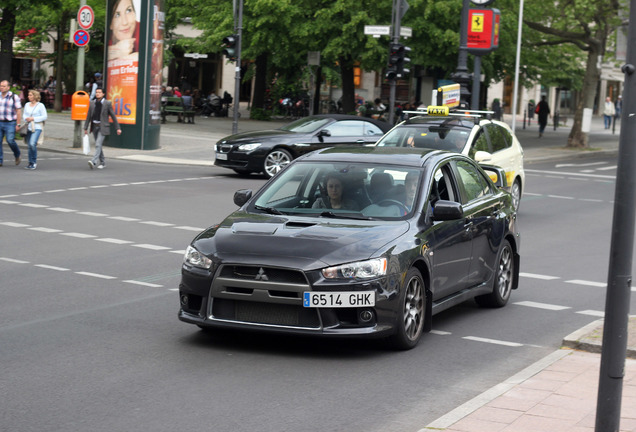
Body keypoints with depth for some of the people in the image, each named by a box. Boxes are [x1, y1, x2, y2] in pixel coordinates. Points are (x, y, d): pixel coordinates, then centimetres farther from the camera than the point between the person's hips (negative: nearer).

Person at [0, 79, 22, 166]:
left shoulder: (14, 97, -6)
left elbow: (19, 111, -6)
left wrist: (18, 124, -11)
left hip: (10, 123, -4)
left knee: (10, 140, -14)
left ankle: (17, 155, 14)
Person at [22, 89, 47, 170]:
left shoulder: (40, 105, -3)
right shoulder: (27, 105, 14)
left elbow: (44, 117, -6)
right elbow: (24, 115, 18)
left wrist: (33, 119, -12)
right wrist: (26, 118, -5)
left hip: (37, 128, -6)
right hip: (28, 128, 6)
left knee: (32, 144, -21)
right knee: (29, 146, 6)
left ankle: (34, 162, -7)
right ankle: (31, 163, 15)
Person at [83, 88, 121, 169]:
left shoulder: (107, 103, -6)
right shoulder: (92, 103, 6)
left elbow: (113, 116, -2)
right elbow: (89, 116, 8)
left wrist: (118, 128, -2)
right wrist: (85, 128, 5)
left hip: (103, 127, -5)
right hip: (94, 126, 5)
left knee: (98, 144, -17)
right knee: (98, 145, 11)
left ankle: (93, 161, -27)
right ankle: (102, 163, 23)